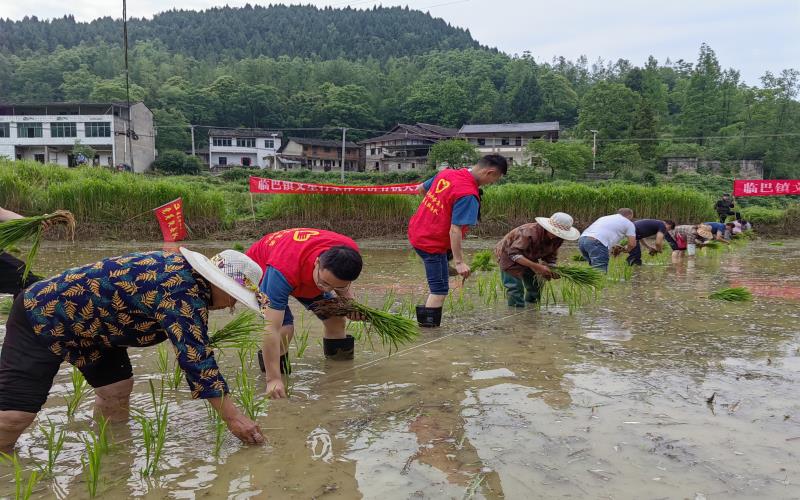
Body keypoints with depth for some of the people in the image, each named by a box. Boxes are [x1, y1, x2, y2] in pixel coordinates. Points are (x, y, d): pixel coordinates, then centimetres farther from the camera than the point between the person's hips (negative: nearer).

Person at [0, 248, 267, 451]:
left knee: (117, 390, 6)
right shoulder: (182, 293, -30)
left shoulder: (183, 271, -1)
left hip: (86, 322, 10)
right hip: (43, 315, -9)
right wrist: (233, 416, -32)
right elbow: (194, 355, -35)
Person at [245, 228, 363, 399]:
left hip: (304, 273, 5)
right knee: (285, 329, -26)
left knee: (336, 320, 2)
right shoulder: (282, 270, -48)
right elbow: (271, 329, -47)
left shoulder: (349, 252, -32)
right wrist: (273, 380, -48)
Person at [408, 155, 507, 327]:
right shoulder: (468, 195, -23)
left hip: (415, 231, 9)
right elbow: (454, 230, -26)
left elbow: (421, 188, 17)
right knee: (440, 290, 3)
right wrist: (459, 262, -22)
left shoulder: (446, 173, 1)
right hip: (432, 243, -8)